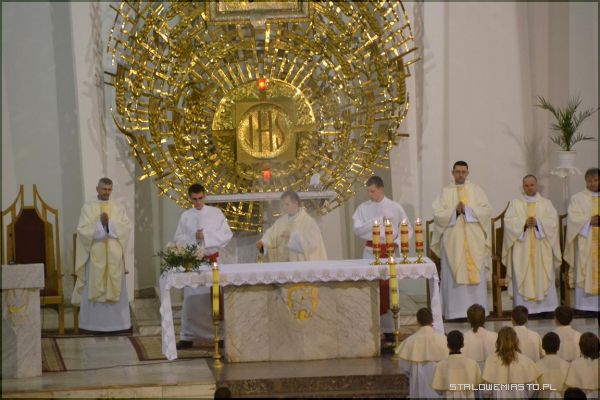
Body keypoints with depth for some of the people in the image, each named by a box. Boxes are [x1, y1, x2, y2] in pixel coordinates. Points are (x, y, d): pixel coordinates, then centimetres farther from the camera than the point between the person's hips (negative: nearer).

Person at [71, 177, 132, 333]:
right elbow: (83, 229, -5)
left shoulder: (118, 208, 10)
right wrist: (100, 223, -16)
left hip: (114, 254, 2)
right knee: (94, 289, -2)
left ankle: (116, 323, 5)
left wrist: (109, 223, -13)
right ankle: (95, 324, 1)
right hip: (95, 254, -2)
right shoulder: (88, 207, 5)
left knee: (115, 288, 1)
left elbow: (127, 227, -1)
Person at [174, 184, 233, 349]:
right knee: (191, 299, -1)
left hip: (212, 259, -1)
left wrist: (206, 236, -13)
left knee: (214, 298, -1)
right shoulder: (185, 216, 9)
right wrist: (193, 237, -11)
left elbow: (227, 235, -3)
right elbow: (178, 239, 6)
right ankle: (188, 336, 4)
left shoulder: (216, 213, 3)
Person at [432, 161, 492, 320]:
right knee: (454, 275, -3)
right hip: (452, 240, -1)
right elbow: (437, 214, -3)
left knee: (475, 273, 0)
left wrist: (467, 209, -11)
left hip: (473, 240, 1)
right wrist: (454, 211, -14)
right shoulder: (445, 192, 6)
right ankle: (455, 311, -1)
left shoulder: (476, 190, 9)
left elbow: (487, 210, -1)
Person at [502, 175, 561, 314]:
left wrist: (538, 223, -15)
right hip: (521, 248, -1)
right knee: (522, 277, -5)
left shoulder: (546, 203, 12)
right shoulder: (515, 203, 10)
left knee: (543, 276, -3)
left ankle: (544, 306, 0)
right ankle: (523, 307, -5)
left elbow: (553, 221, 0)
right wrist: (524, 223, -16)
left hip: (541, 248, 1)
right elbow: (508, 221, -2)